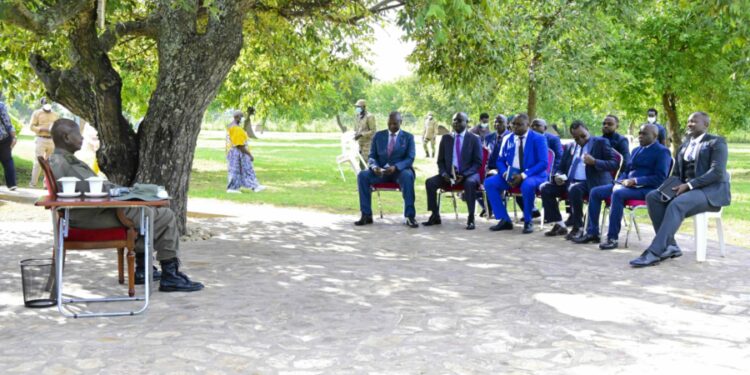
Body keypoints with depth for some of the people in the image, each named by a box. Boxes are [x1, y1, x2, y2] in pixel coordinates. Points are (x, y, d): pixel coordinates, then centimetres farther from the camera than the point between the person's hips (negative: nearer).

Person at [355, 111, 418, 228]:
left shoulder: (408, 137, 3)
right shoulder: (378, 135, 10)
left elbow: (410, 159, -6)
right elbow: (372, 156, 6)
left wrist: (395, 167, -26)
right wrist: (374, 167, -19)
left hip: (400, 170, -2)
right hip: (380, 170, 2)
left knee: (407, 176, -38)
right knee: (362, 175, -26)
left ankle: (410, 216, -34)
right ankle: (366, 215, -22)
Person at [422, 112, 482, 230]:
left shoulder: (474, 139, 1)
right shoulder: (446, 138, 11)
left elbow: (478, 162, -4)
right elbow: (440, 161, 12)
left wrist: (464, 175, -19)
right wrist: (444, 174, -9)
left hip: (468, 175, -3)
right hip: (448, 175, 4)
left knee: (470, 183, -38)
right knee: (430, 182, -21)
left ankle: (471, 219, -29)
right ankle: (435, 216, -10)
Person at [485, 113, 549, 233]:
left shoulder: (538, 138, -5)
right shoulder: (508, 139, 10)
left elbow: (543, 163, -13)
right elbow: (500, 161, 12)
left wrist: (524, 175, -24)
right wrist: (506, 174, -11)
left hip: (533, 175, -5)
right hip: (511, 174, 5)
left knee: (527, 185, -40)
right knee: (489, 183, -17)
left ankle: (528, 221, -17)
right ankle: (505, 220, -9)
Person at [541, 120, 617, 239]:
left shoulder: (601, 142, 2)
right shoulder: (570, 147, 18)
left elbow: (613, 163, -6)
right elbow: (561, 167, 22)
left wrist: (594, 162, -21)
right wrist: (557, 176, -2)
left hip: (590, 182, -6)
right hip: (569, 181, 7)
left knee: (574, 189, -36)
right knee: (546, 189, -11)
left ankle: (578, 228, -23)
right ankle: (560, 225, -3)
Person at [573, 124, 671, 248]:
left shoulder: (662, 152, -3)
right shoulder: (636, 150, 22)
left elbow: (660, 178, -14)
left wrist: (635, 181, -21)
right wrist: (619, 182, -1)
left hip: (646, 188, -8)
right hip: (627, 184, 8)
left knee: (617, 193, -36)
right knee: (595, 192, -7)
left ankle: (612, 238, -33)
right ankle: (592, 233, -5)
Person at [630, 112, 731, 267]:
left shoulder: (717, 142, -2)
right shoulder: (685, 145, 20)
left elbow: (717, 172, -15)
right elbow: (677, 172, 19)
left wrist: (689, 185, -22)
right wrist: (674, 186, -5)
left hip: (712, 191, -7)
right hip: (686, 188, 7)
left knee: (676, 204, -36)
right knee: (652, 197, -19)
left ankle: (654, 252, -39)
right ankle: (670, 246, -21)